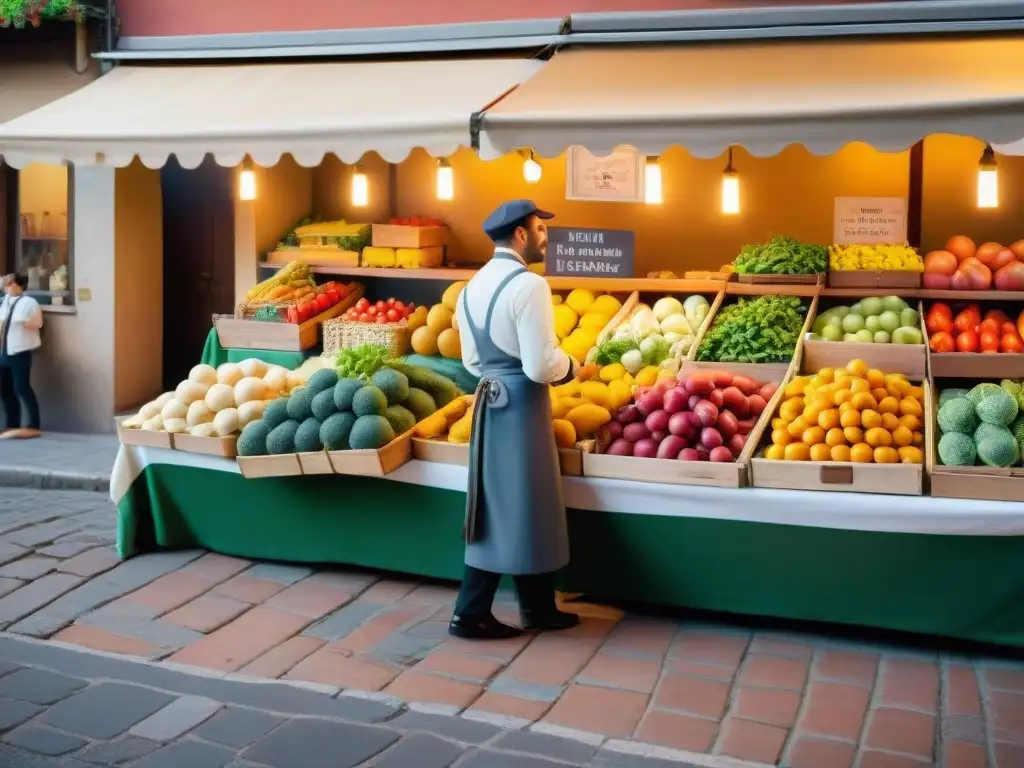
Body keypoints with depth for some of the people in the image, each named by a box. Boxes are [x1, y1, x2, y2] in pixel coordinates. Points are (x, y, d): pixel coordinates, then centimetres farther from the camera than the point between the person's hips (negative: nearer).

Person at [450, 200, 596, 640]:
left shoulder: (472, 287, 10)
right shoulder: (528, 285, -17)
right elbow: (541, 366, -20)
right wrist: (571, 367, -2)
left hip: (489, 401, 9)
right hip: (521, 404, -9)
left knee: (495, 508, 12)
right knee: (525, 509, 3)